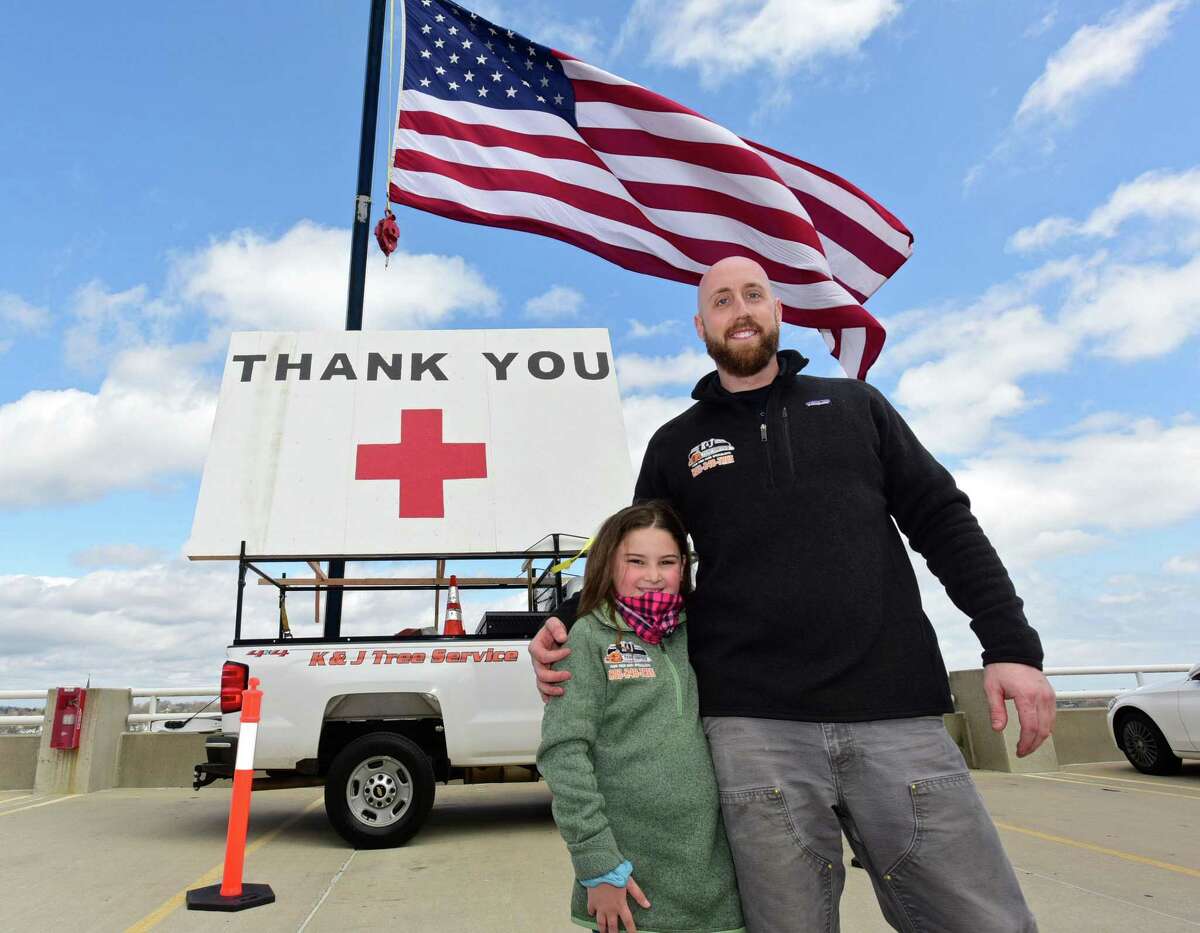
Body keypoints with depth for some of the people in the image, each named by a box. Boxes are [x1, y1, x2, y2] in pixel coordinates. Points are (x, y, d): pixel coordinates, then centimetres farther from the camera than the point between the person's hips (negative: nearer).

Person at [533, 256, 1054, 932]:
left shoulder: (856, 406, 14)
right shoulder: (675, 445, 14)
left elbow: (943, 521, 10)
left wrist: (1012, 646, 0)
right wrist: (567, 622, 2)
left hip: (898, 716, 1)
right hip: (753, 727, 0)